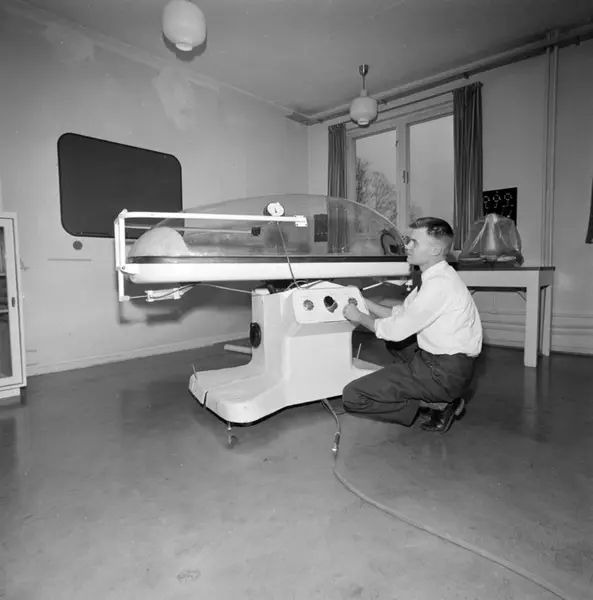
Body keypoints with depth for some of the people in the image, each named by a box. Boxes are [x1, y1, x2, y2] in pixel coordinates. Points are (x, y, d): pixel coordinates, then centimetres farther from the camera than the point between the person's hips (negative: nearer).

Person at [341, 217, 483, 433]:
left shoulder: (439, 284, -21)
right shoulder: (436, 277, 9)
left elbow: (397, 329, -18)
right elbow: (400, 314, 14)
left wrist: (360, 318, -3)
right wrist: (364, 302, 6)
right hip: (443, 357, 10)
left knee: (353, 396, -13)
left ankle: (435, 404, -1)